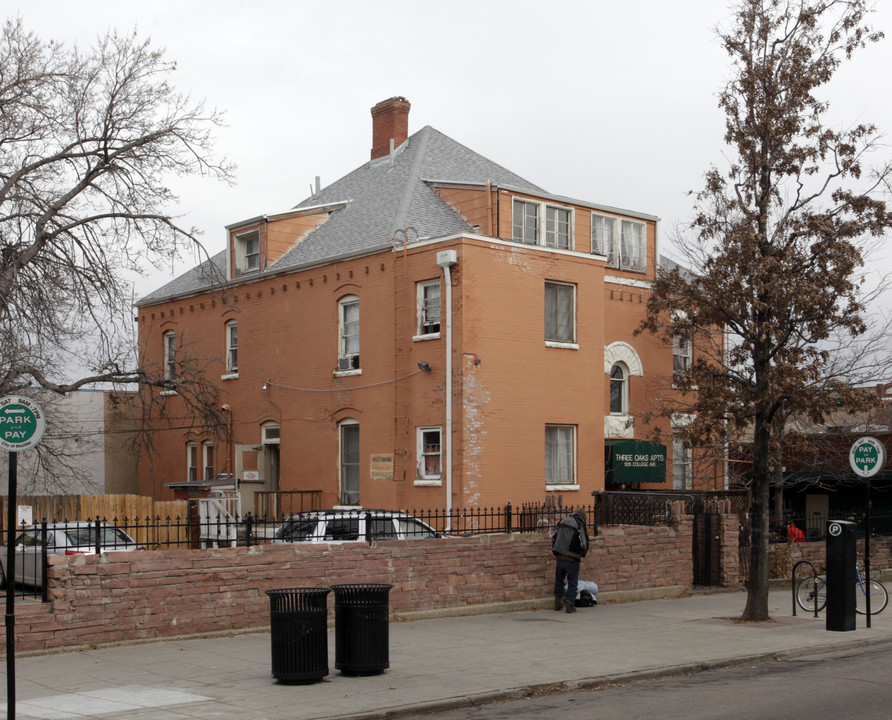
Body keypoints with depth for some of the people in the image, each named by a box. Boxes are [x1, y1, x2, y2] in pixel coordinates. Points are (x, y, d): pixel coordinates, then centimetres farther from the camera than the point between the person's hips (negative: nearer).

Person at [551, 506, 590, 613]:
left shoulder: (562, 522, 7)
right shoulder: (580, 526, -9)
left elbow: (553, 538, 12)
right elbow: (584, 545, -9)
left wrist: (555, 552, 21)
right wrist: (582, 555, 11)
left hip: (559, 557, 5)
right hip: (572, 559, -5)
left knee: (559, 580, 19)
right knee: (572, 582, 6)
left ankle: (558, 603, 29)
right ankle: (570, 605, 2)